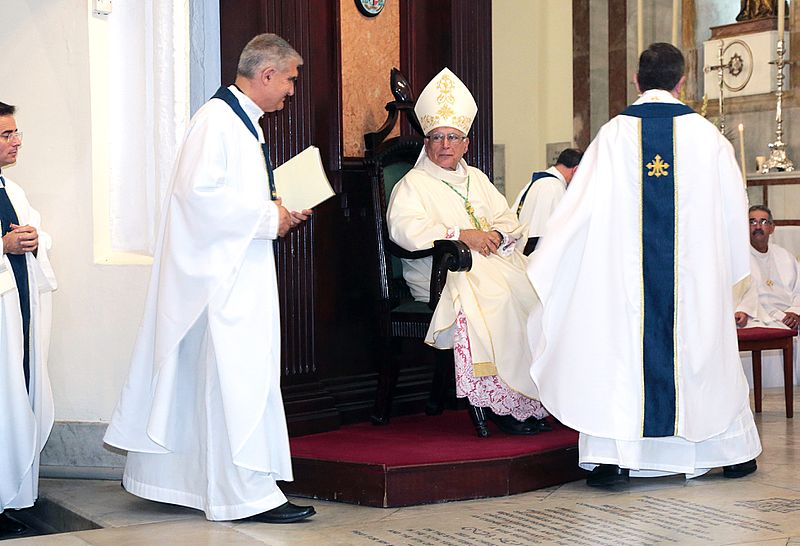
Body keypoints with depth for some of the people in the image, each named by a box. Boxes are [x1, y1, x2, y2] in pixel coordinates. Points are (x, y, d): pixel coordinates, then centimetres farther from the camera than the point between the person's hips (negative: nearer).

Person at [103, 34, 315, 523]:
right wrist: (268, 217, -17)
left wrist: (279, 211, 10)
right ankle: (249, 493, -3)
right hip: (220, 275, -10)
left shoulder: (243, 123, 17)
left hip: (237, 272, 10)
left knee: (193, 371, 14)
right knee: (237, 376, -8)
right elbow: (200, 192, -23)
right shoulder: (217, 119, -14)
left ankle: (155, 474, 23)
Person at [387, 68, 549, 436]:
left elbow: (509, 222, 19)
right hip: (440, 271, -5)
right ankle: (500, 402, -30)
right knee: (493, 297, -33)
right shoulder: (412, 184, 7)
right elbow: (404, 229, -12)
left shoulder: (477, 180, 25)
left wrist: (496, 235, -6)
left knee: (528, 289, -23)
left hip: (492, 262, 6)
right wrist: (461, 235, -16)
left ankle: (531, 395, -22)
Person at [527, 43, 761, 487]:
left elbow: (582, 207, -4)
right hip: (694, 271, 1)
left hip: (625, 271, -1)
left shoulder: (614, 135, -2)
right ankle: (733, 450, 24)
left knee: (620, 350, 3)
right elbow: (733, 206, 6)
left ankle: (613, 457, -4)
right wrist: (730, 266, 21)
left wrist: (544, 263, 3)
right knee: (704, 350, 12)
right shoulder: (705, 134, 0)